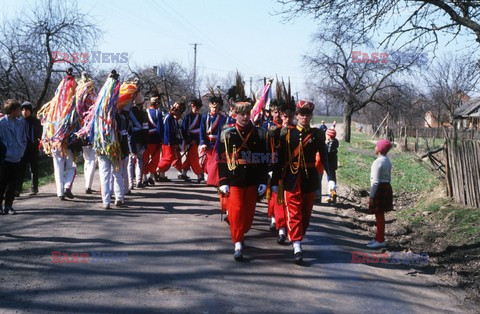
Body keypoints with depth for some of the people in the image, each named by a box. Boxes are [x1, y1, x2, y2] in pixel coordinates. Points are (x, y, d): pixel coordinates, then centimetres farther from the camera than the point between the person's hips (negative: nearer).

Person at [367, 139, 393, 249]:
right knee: (380, 215, 16)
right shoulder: (387, 161, 11)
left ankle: (380, 241, 4)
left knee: (379, 215, -2)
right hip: (387, 187, 9)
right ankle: (378, 238, 25)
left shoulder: (378, 162, -17)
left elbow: (375, 181, -19)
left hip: (379, 189, -9)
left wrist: (371, 196, -15)